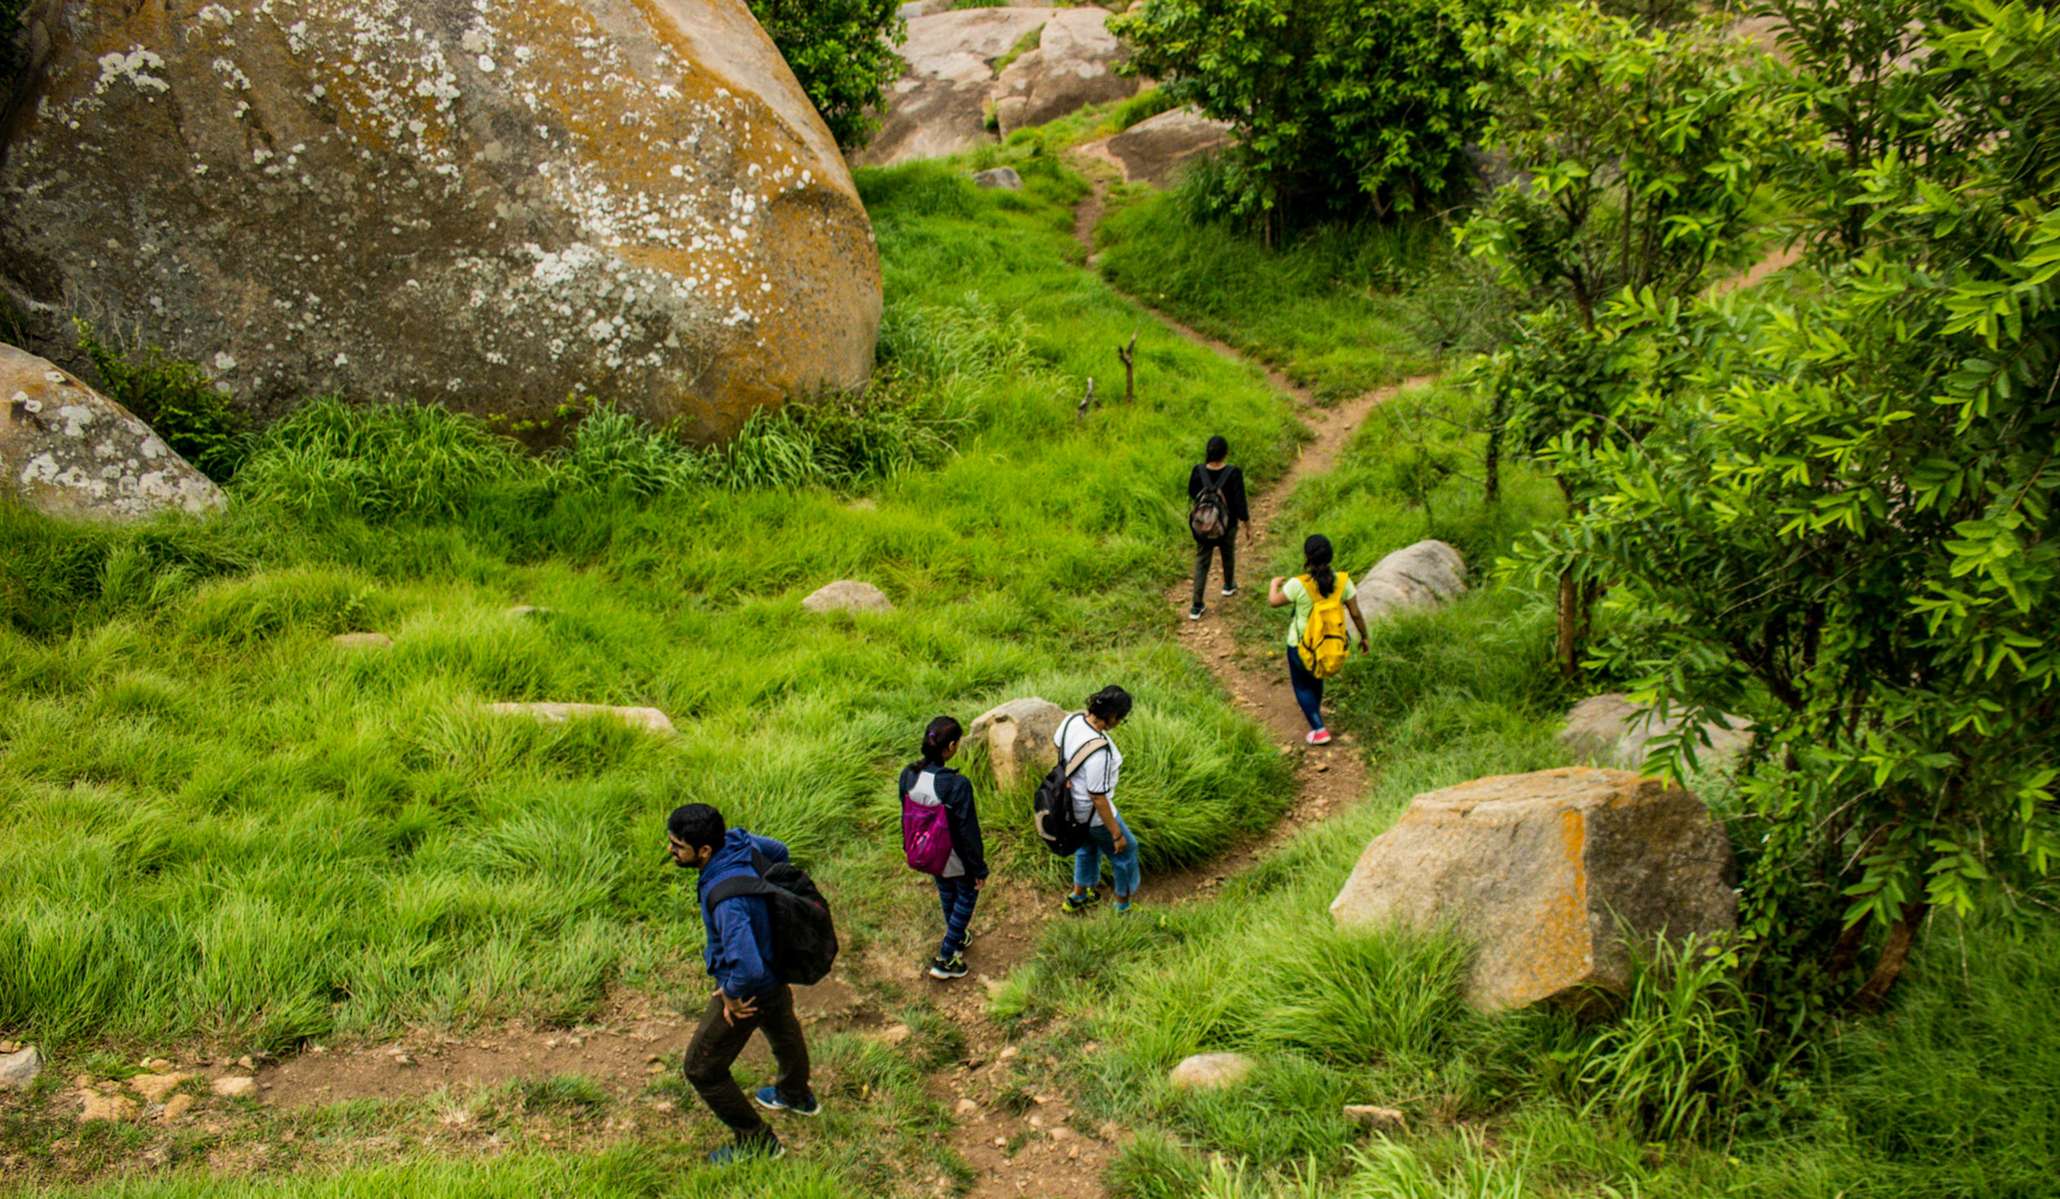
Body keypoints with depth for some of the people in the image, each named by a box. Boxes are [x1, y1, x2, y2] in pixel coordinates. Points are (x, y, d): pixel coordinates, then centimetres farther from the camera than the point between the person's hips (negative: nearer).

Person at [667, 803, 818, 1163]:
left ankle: (757, 1142, 27)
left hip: (749, 987, -9)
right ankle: (796, 1096, 63)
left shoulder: (727, 897, -42)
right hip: (776, 965, 9)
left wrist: (733, 996, -28)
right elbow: (777, 851, 6)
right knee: (781, 1028, 35)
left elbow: (748, 967, -49)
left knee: (702, 1069, 11)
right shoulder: (735, 840, -17)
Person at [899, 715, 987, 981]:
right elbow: (968, 832, -24)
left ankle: (957, 938, 56)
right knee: (966, 897, 22)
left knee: (946, 892, 32)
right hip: (957, 858, -5)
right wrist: (980, 869, -9)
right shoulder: (957, 785, -36)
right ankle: (945, 959, 27)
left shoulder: (908, 775, -18)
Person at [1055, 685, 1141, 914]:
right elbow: (1098, 799, -30)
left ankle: (1078, 896, 55)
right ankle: (1124, 905, 42)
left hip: (1071, 800, 8)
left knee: (1087, 846, 34)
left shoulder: (1072, 720, -18)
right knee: (1125, 850, 20)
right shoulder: (1099, 753, -40)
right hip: (1092, 812, -8)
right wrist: (1116, 834, -15)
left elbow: (1057, 743, 5)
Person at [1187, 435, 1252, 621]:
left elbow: (1191, 495, 0)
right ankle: (1229, 586, 54)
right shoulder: (1233, 473, -23)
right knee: (1228, 554, 29)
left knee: (1201, 561, 11)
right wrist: (1247, 526, -4)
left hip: (1201, 525, 1)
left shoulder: (1198, 471, -17)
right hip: (1227, 525, -1)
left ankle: (1196, 607, 7)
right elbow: (1240, 503, -16)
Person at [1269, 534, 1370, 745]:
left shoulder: (1298, 585, -25)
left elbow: (1273, 601, -9)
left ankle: (1319, 729, 11)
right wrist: (1363, 637, 8)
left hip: (1301, 646, -4)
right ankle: (1314, 712, 53)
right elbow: (1356, 614, -8)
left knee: (1302, 685, 18)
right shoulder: (1343, 581, -16)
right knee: (1316, 677, 32)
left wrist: (1274, 583, 12)